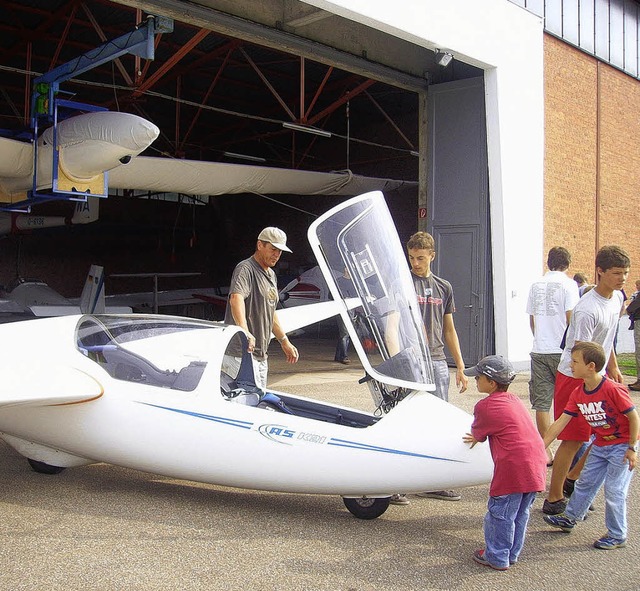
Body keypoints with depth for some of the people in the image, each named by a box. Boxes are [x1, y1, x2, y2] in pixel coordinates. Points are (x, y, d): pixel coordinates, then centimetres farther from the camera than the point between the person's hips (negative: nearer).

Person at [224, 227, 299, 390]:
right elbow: (236, 298, -30)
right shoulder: (245, 268, -11)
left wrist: (284, 341, 28)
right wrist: (244, 332, -45)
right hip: (243, 350, -9)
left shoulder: (271, 274, 20)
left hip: (261, 354, 9)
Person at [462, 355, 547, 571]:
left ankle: (497, 557, 19)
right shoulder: (514, 399, 17)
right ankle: (512, 554, 32)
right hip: (536, 465, 8)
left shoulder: (485, 406, -8)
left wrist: (477, 438, 31)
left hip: (513, 467, -8)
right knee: (520, 513, 19)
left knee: (500, 513, 7)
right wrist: (479, 437, 43)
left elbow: (478, 433, 8)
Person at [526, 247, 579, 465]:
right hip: (561, 351, -4)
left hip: (539, 351, 4)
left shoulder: (536, 285, 11)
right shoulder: (568, 284, -5)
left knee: (542, 402, 4)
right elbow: (571, 318, -11)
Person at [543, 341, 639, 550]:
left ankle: (617, 536, 14)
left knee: (614, 490, -2)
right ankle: (570, 518, 34)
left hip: (622, 445, -7)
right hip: (600, 445, 7)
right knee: (585, 482, 17)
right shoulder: (578, 394, -4)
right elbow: (560, 423, -3)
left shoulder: (612, 389, -26)